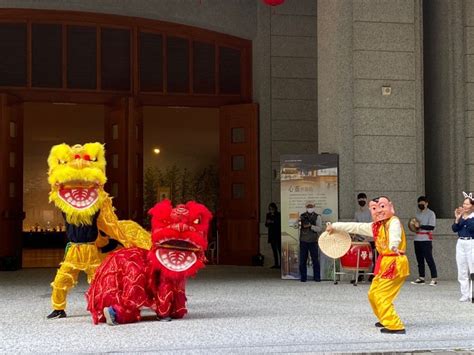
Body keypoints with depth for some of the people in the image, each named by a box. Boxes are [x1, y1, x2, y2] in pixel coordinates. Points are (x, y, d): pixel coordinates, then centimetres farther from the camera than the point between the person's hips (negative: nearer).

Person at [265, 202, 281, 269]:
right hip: (271, 234, 5)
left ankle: (281, 264, -8)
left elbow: (280, 223, -11)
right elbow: (266, 225, 13)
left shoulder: (278, 215, -5)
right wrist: (267, 223, -9)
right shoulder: (268, 215, 10)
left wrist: (272, 222, -19)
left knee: (279, 249, -8)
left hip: (278, 234, -5)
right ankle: (276, 264, 10)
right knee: (274, 250, 6)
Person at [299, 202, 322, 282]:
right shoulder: (302, 216, 10)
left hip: (313, 241, -2)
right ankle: (303, 277, 10)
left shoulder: (317, 217, 4)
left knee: (315, 259, -1)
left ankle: (317, 277, 7)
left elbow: (320, 228, -5)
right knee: (302, 260, 3)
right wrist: (298, 223, -8)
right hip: (303, 241, 2)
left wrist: (310, 226, -17)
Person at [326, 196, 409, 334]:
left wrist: (393, 246, -58)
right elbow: (357, 227, 19)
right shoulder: (375, 226, 11)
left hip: (394, 263, -9)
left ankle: (395, 326, -10)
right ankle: (386, 319, 35)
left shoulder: (394, 222, -14)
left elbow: (394, 234, -36)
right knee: (373, 294, 18)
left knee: (381, 296, -13)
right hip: (384, 263, 9)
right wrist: (335, 226, 23)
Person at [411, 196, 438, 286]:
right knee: (419, 260, 9)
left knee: (429, 259, -10)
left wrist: (420, 226, -18)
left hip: (426, 239, -7)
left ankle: (434, 279, -9)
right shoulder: (417, 213, 16)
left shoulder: (431, 213, -4)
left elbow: (432, 227, -13)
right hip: (417, 239, 7)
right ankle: (421, 278, 15)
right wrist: (414, 226, 3)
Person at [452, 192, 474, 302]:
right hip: (461, 243, 5)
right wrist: (457, 219, -12)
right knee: (462, 272, 5)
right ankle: (465, 295, 9)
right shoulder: (460, 215, 10)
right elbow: (454, 229, 3)